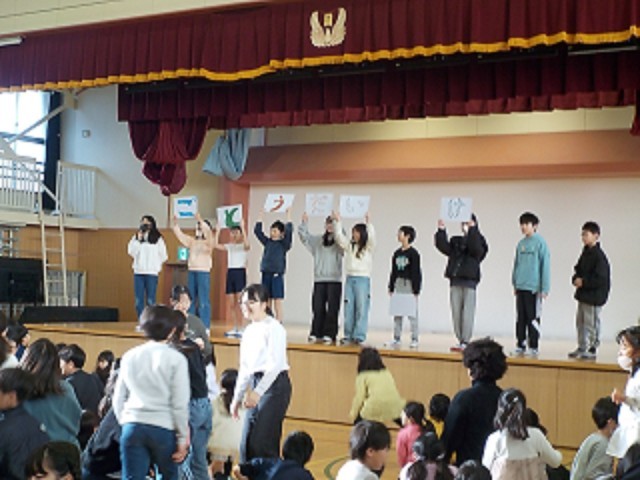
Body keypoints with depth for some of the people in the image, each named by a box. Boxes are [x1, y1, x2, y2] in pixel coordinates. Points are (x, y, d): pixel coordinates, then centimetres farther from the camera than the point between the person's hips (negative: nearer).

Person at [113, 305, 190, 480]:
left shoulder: (130, 356, 8)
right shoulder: (176, 359, -5)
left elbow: (118, 399, 12)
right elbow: (180, 404, -7)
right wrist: (183, 437, 0)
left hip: (133, 427, 3)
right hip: (163, 428, -3)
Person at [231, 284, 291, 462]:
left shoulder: (273, 328, -9)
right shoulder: (249, 331, 15)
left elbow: (276, 364, -18)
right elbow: (244, 368, 20)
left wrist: (258, 392, -25)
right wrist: (237, 397, 19)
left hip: (274, 385, -8)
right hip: (257, 384, 8)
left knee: (262, 442, -11)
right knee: (247, 443, 7)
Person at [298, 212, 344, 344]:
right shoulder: (318, 240, 15)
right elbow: (304, 236, 13)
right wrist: (304, 223, -2)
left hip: (334, 280, -3)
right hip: (319, 279, 4)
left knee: (332, 309, -2)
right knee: (318, 308, 4)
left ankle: (329, 335, 1)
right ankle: (315, 334, 8)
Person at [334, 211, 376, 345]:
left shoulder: (368, 247, 1)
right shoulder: (349, 246, 13)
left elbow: (372, 237, -16)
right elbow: (339, 236, 10)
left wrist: (368, 223, -25)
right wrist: (337, 221, 2)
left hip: (363, 280, -4)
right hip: (350, 279, 4)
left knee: (361, 309, -5)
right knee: (349, 309, 4)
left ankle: (359, 337, -2)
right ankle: (348, 336, 9)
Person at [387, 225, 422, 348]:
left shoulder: (413, 253, -7)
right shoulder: (397, 253, 11)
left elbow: (416, 272, -9)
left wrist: (416, 290, -12)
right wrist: (391, 287, 13)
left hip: (409, 285, -6)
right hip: (398, 285, 6)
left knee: (412, 314, -4)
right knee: (397, 314, 7)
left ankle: (414, 339, 1)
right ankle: (396, 338, 12)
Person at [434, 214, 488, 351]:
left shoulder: (478, 240, 2)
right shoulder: (456, 241, 15)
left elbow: (476, 250, -19)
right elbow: (444, 248, 0)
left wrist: (472, 229, -24)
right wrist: (441, 231, -11)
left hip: (469, 280, -5)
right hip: (455, 280, 5)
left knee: (467, 313, -7)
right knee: (456, 313, 6)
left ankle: (466, 342, -5)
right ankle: (460, 340, 12)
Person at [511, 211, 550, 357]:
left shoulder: (540, 243, -9)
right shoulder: (521, 244, 9)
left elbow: (545, 266, -10)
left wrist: (544, 288, -13)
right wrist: (514, 283, 14)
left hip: (533, 287, -6)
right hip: (520, 287, 6)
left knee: (533, 318, 0)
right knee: (520, 318, 10)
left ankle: (533, 347, 8)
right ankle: (520, 345, 18)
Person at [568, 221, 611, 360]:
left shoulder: (599, 256, -17)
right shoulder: (585, 253, 11)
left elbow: (601, 279, -21)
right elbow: (578, 269, 20)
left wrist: (583, 282, -18)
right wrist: (576, 279, -1)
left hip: (594, 297, -9)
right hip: (583, 294, 9)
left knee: (591, 324, -3)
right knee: (580, 322, 14)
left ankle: (592, 349, 6)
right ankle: (582, 348, 23)